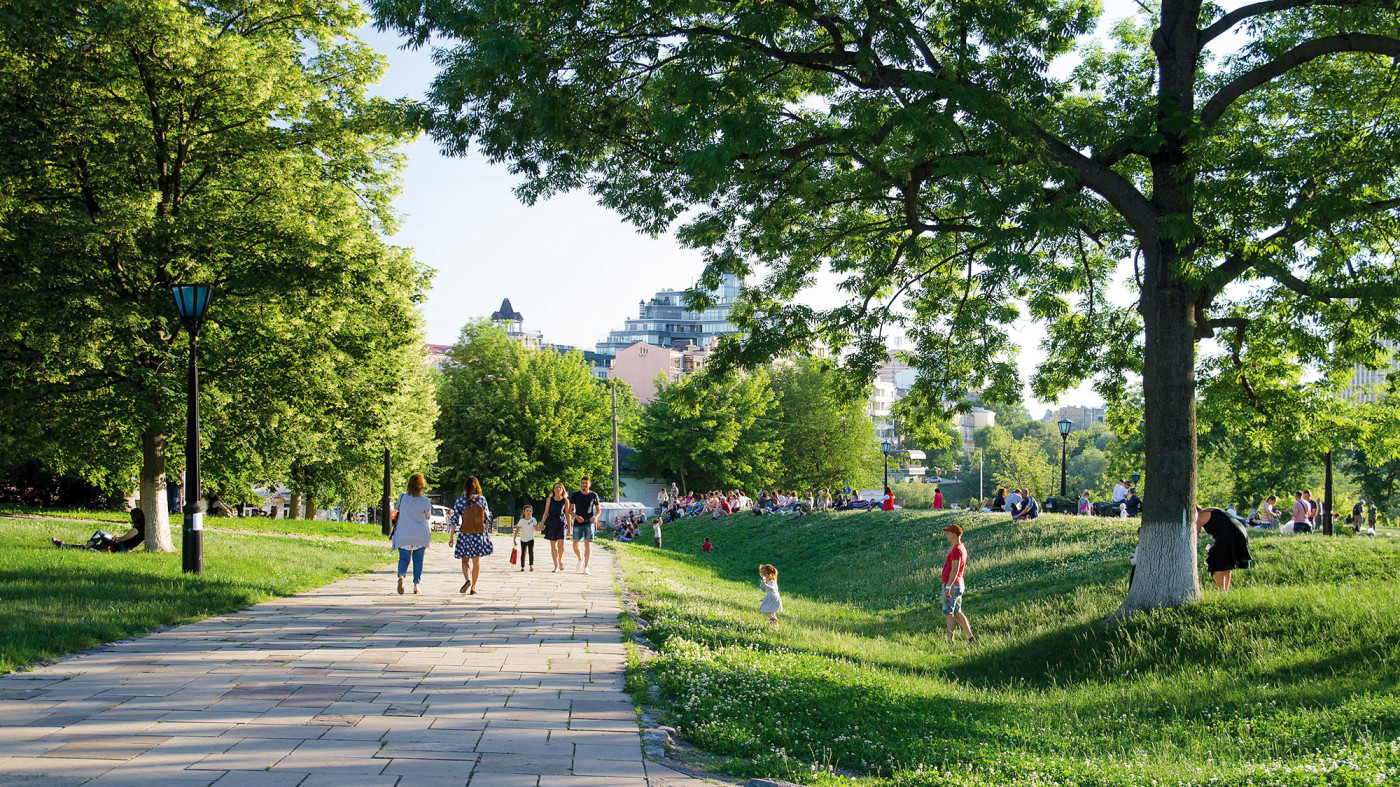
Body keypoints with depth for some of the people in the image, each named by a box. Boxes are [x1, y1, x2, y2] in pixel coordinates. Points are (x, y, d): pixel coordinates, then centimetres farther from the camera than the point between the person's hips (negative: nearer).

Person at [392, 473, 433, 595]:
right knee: (418, 559, 11)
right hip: (420, 535, -1)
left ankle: (401, 575, -21)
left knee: (404, 558, 8)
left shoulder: (402, 498, -3)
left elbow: (399, 512, 9)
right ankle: (416, 585, 10)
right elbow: (428, 518, 2)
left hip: (403, 535, 1)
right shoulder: (425, 501, -8)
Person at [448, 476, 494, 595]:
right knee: (476, 561, 8)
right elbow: (486, 519, 4)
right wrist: (486, 532, 18)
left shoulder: (460, 501, -5)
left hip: (465, 534, -1)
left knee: (465, 560, 10)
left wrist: (451, 537, 0)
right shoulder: (481, 500, -2)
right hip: (480, 534, 1)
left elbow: (454, 520, -5)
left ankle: (467, 580, -16)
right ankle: (473, 587, 8)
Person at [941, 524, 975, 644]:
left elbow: (955, 570, -26)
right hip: (959, 584, 10)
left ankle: (950, 641, -2)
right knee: (957, 612, 14)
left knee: (948, 613, -4)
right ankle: (971, 638, 12)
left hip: (953, 585, -10)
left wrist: (948, 586, -28)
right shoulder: (961, 548, 13)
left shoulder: (956, 550, -19)